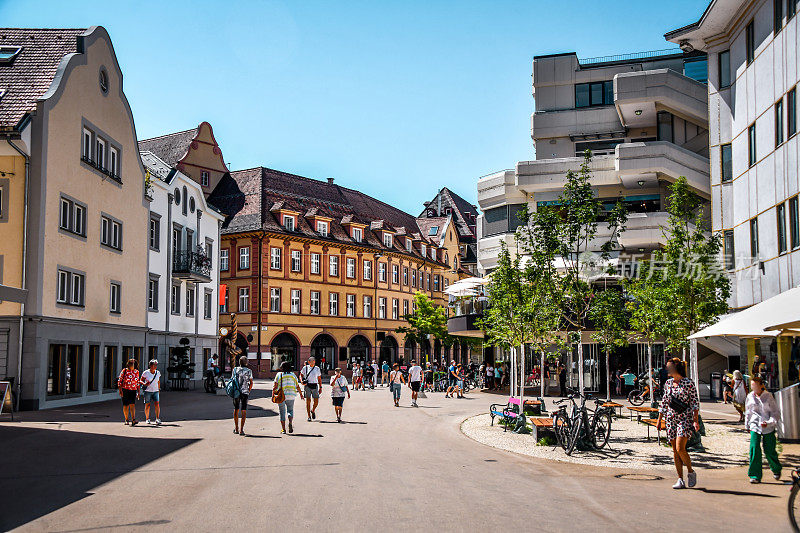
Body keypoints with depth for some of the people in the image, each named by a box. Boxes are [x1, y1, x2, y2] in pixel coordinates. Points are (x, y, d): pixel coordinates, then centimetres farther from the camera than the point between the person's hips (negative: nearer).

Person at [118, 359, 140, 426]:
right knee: (126, 405, 5)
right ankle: (127, 420, 22)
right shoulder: (124, 370, -1)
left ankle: (133, 420, -25)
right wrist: (120, 390, -12)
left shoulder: (136, 372, 8)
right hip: (125, 390, -1)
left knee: (132, 404, -14)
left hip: (133, 390, 1)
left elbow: (137, 383, 17)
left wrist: (138, 392, 15)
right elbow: (119, 380, -2)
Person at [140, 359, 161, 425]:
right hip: (147, 391, -2)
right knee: (147, 405, 3)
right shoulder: (145, 373, -9)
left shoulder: (158, 373, 2)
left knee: (157, 404, -12)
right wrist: (144, 384, -22)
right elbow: (141, 381, -3)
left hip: (155, 391, 2)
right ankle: (147, 419, 20)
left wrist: (159, 389, 21)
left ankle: (157, 419, -14)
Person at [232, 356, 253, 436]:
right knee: (243, 411, 1)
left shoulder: (235, 369, 2)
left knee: (236, 410, 16)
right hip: (245, 392, -2)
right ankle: (241, 430, -4)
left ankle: (236, 428, 24)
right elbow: (251, 383, -3)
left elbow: (232, 380, 4)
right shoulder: (249, 371, -4)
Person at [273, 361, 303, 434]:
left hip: (281, 396, -1)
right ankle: (290, 422, -14)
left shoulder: (279, 374, 1)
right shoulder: (292, 374, 6)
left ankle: (283, 429, 4)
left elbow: (275, 386, -7)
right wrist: (301, 394, 20)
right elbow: (297, 386, 9)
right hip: (290, 396, 1)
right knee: (290, 410, 14)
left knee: (282, 412, 8)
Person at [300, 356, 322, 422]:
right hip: (307, 385, -2)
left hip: (315, 386, 2)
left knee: (316, 402, -1)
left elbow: (319, 379, 13)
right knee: (308, 400, -6)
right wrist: (302, 381, -5)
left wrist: (320, 387, 8)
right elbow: (301, 375, 15)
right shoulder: (305, 368, 4)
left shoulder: (317, 368, 9)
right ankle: (309, 416, 1)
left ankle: (313, 410, 30)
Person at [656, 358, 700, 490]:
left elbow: (695, 403, -6)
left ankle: (691, 472, 8)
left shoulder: (688, 383, -6)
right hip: (671, 419, 6)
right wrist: (659, 419, 14)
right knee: (675, 450, 4)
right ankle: (680, 480, 11)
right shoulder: (668, 384, 10)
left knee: (680, 448, -16)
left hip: (685, 419, -6)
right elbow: (664, 403, 17)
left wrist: (696, 421, -13)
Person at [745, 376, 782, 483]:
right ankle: (755, 475, -4)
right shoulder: (750, 397, 3)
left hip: (768, 427, -2)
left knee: (769, 451, 2)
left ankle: (776, 470, 33)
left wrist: (769, 423, -18)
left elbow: (776, 413, -4)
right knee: (754, 448, -11)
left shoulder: (769, 397, -8)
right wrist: (747, 424, 21)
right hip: (755, 426, 2)